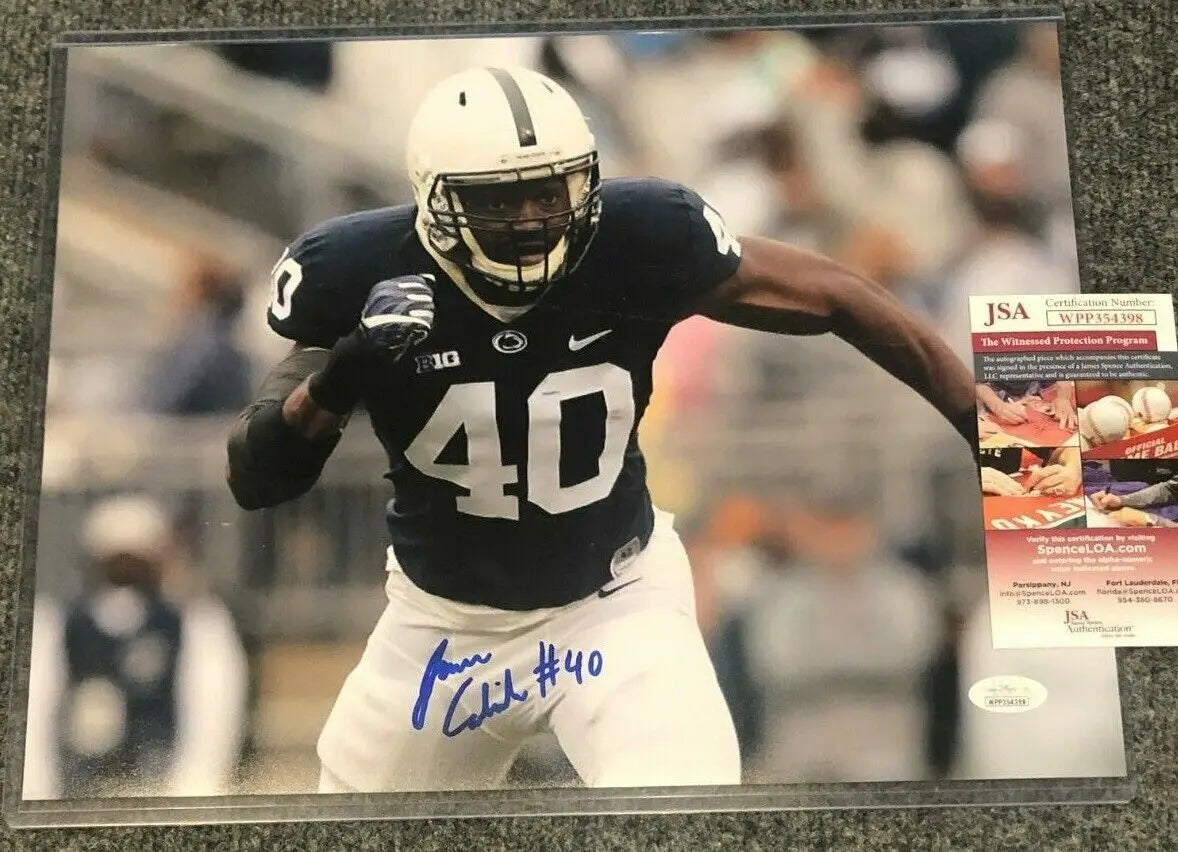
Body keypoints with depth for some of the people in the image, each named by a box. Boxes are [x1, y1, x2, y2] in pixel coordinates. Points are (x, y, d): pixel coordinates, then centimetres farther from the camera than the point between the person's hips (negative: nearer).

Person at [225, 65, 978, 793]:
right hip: (445, 622, 2)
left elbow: (833, 298, -11)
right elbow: (255, 481, -16)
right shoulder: (361, 276, -21)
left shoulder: (637, 240, -22)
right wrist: (335, 381, -35)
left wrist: (981, 415, -8)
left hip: (617, 601, -1)